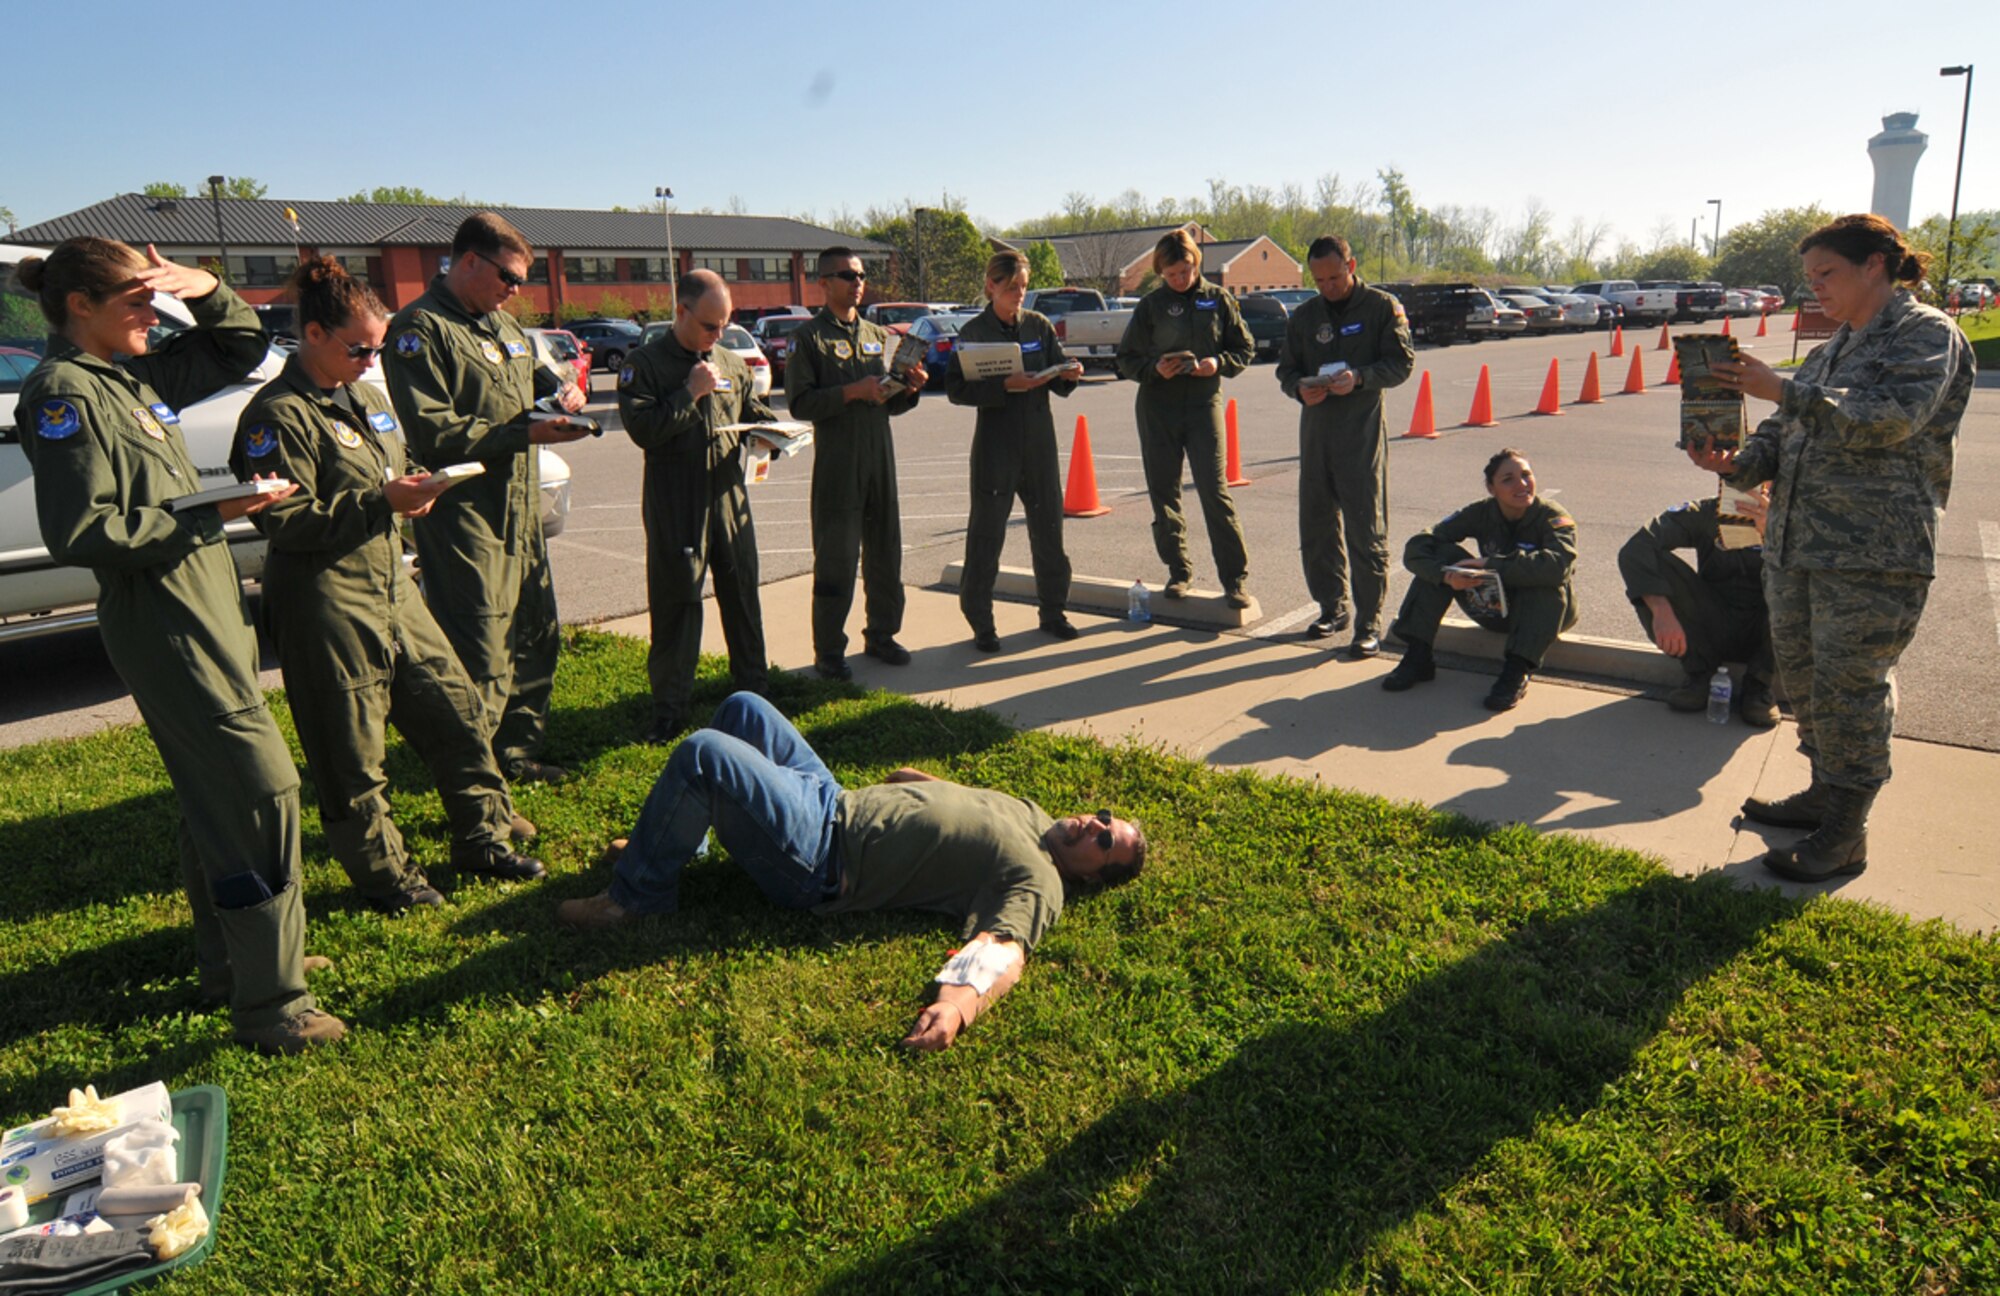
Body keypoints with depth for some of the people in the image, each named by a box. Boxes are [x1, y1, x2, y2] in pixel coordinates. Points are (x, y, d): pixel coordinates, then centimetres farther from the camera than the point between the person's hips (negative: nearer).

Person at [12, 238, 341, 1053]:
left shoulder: (133, 376, 14)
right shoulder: (63, 392, -12)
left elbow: (242, 349, 25)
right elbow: (81, 533, -19)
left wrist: (206, 292, 7)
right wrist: (209, 515, -20)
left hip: (204, 607, 10)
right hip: (162, 623, -10)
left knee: (215, 795, 17)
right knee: (261, 785, -12)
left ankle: (228, 962, 31)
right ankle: (270, 1004, -5)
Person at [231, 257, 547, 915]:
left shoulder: (369, 399, 15)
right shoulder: (280, 413, -12)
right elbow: (284, 519, -18)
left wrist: (413, 491, 5)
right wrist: (380, 502, -22)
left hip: (392, 588, 9)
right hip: (327, 604, -8)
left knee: (457, 710, 10)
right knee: (352, 753, 3)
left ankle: (482, 839, 23)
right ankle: (382, 873, 18)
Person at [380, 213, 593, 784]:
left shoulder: (501, 322, 17)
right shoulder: (420, 329, -11)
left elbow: (534, 372, 34)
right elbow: (433, 433, -19)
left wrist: (559, 387, 10)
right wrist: (527, 434, -21)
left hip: (520, 507, 9)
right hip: (465, 515, -9)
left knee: (536, 636, 15)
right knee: (481, 656, -8)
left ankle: (517, 753, 30)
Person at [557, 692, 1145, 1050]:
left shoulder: (1037, 882, -16)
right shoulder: (1029, 812, 9)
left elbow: (1004, 948, -34)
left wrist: (959, 1002, -50)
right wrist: (916, 782, 15)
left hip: (818, 860, -9)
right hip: (832, 798, 9)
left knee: (703, 752, -26)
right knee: (741, 707, 19)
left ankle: (639, 893, -2)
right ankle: (674, 842, 29)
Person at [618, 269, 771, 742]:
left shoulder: (732, 364, 11)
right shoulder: (645, 364, -5)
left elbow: (750, 409, 24)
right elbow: (642, 429, -16)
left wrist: (771, 425, 3)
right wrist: (691, 392, -17)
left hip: (729, 498, 5)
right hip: (675, 506, -5)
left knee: (742, 595, 13)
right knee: (675, 605, 0)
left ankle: (754, 688, 28)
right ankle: (669, 709, 9)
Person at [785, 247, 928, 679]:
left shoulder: (879, 335, 17)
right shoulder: (809, 337, -1)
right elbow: (799, 403, -12)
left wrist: (909, 388, -2)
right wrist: (852, 392, -21)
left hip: (881, 458, 6)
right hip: (836, 462, -6)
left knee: (885, 551, 10)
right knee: (835, 559, -3)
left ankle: (881, 634, 24)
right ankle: (828, 650, 6)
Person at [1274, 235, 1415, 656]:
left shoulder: (1382, 307, 2)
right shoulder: (1304, 316, 14)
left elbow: (1402, 362, -4)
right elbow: (1286, 369, 16)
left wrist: (1359, 378, -21)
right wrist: (1299, 388, -8)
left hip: (1362, 433, -5)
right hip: (1315, 430, 5)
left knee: (1366, 531, -6)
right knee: (1316, 526, 9)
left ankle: (1369, 624, 0)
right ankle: (1332, 608, 25)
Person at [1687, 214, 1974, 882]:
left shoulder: (1927, 334, -5)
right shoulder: (1833, 350, 18)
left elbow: (1891, 416, -22)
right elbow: (1784, 433, 15)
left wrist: (1782, 390, -23)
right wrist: (1737, 462, -6)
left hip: (1873, 553, -8)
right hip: (1797, 544, 8)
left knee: (1849, 688, -3)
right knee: (1802, 675, 16)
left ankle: (1846, 833, 9)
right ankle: (1826, 793, 34)